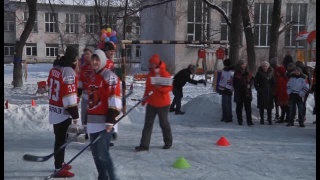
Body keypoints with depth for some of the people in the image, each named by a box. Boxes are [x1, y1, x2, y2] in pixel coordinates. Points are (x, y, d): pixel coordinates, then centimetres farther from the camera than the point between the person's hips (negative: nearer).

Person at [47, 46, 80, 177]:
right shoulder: (69, 71, -18)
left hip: (54, 109, 9)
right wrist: (75, 116, -19)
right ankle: (59, 169, 3)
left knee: (59, 138, 19)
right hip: (63, 111, -9)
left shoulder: (54, 69, 9)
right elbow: (69, 96, -22)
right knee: (61, 139, -3)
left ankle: (59, 163, 32)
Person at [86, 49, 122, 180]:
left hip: (104, 122, -9)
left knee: (102, 154, -11)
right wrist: (88, 120, 23)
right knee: (95, 153, 12)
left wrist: (110, 120, -23)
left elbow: (114, 100, -17)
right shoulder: (93, 78, 17)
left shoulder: (109, 76, -10)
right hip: (93, 122, 9)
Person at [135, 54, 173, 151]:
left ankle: (168, 142, 28)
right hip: (151, 103, 6)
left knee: (164, 123, 8)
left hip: (162, 103, -6)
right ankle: (144, 144, 2)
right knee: (148, 123, 2)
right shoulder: (150, 74, 9)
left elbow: (169, 87, -15)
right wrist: (144, 99, 19)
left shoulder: (164, 73, -11)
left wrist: (160, 87, -32)